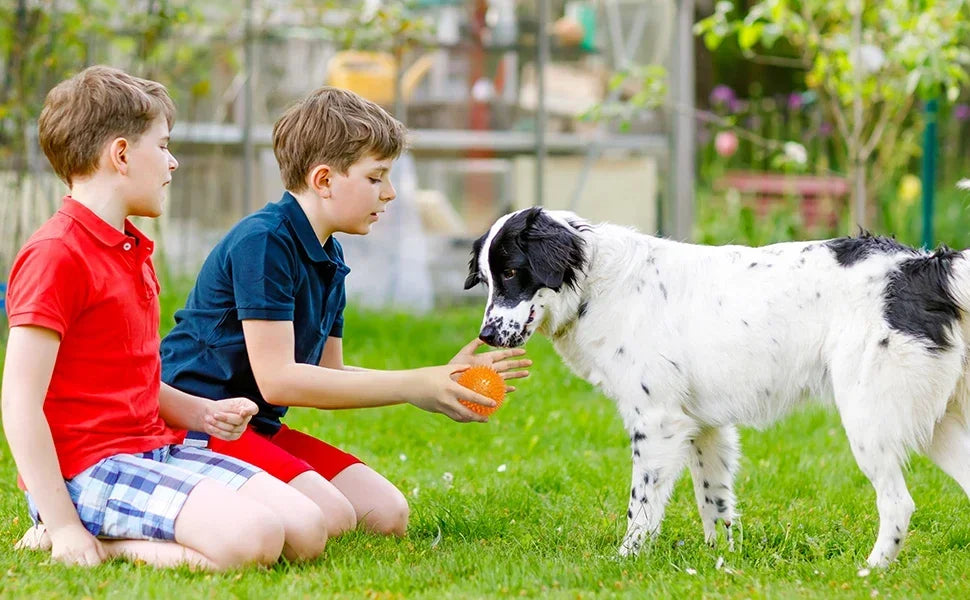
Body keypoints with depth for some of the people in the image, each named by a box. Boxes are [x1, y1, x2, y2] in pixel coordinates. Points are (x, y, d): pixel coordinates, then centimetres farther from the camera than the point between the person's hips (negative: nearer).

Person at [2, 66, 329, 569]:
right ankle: (74, 541, -10)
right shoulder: (57, 255, -14)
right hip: (89, 468, -10)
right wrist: (62, 527, -20)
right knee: (252, 537, -28)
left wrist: (201, 413, 7)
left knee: (307, 530, -6)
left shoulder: (133, 252, 18)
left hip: (157, 448, 10)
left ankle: (105, 542, 1)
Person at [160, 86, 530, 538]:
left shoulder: (329, 259, 13)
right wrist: (410, 386, -19)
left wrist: (441, 379, 6)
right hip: (195, 426, -10)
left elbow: (327, 378, 15)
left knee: (388, 515, -2)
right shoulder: (263, 242, -17)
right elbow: (277, 379, -22)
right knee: (329, 517, -28)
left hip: (259, 429, 10)